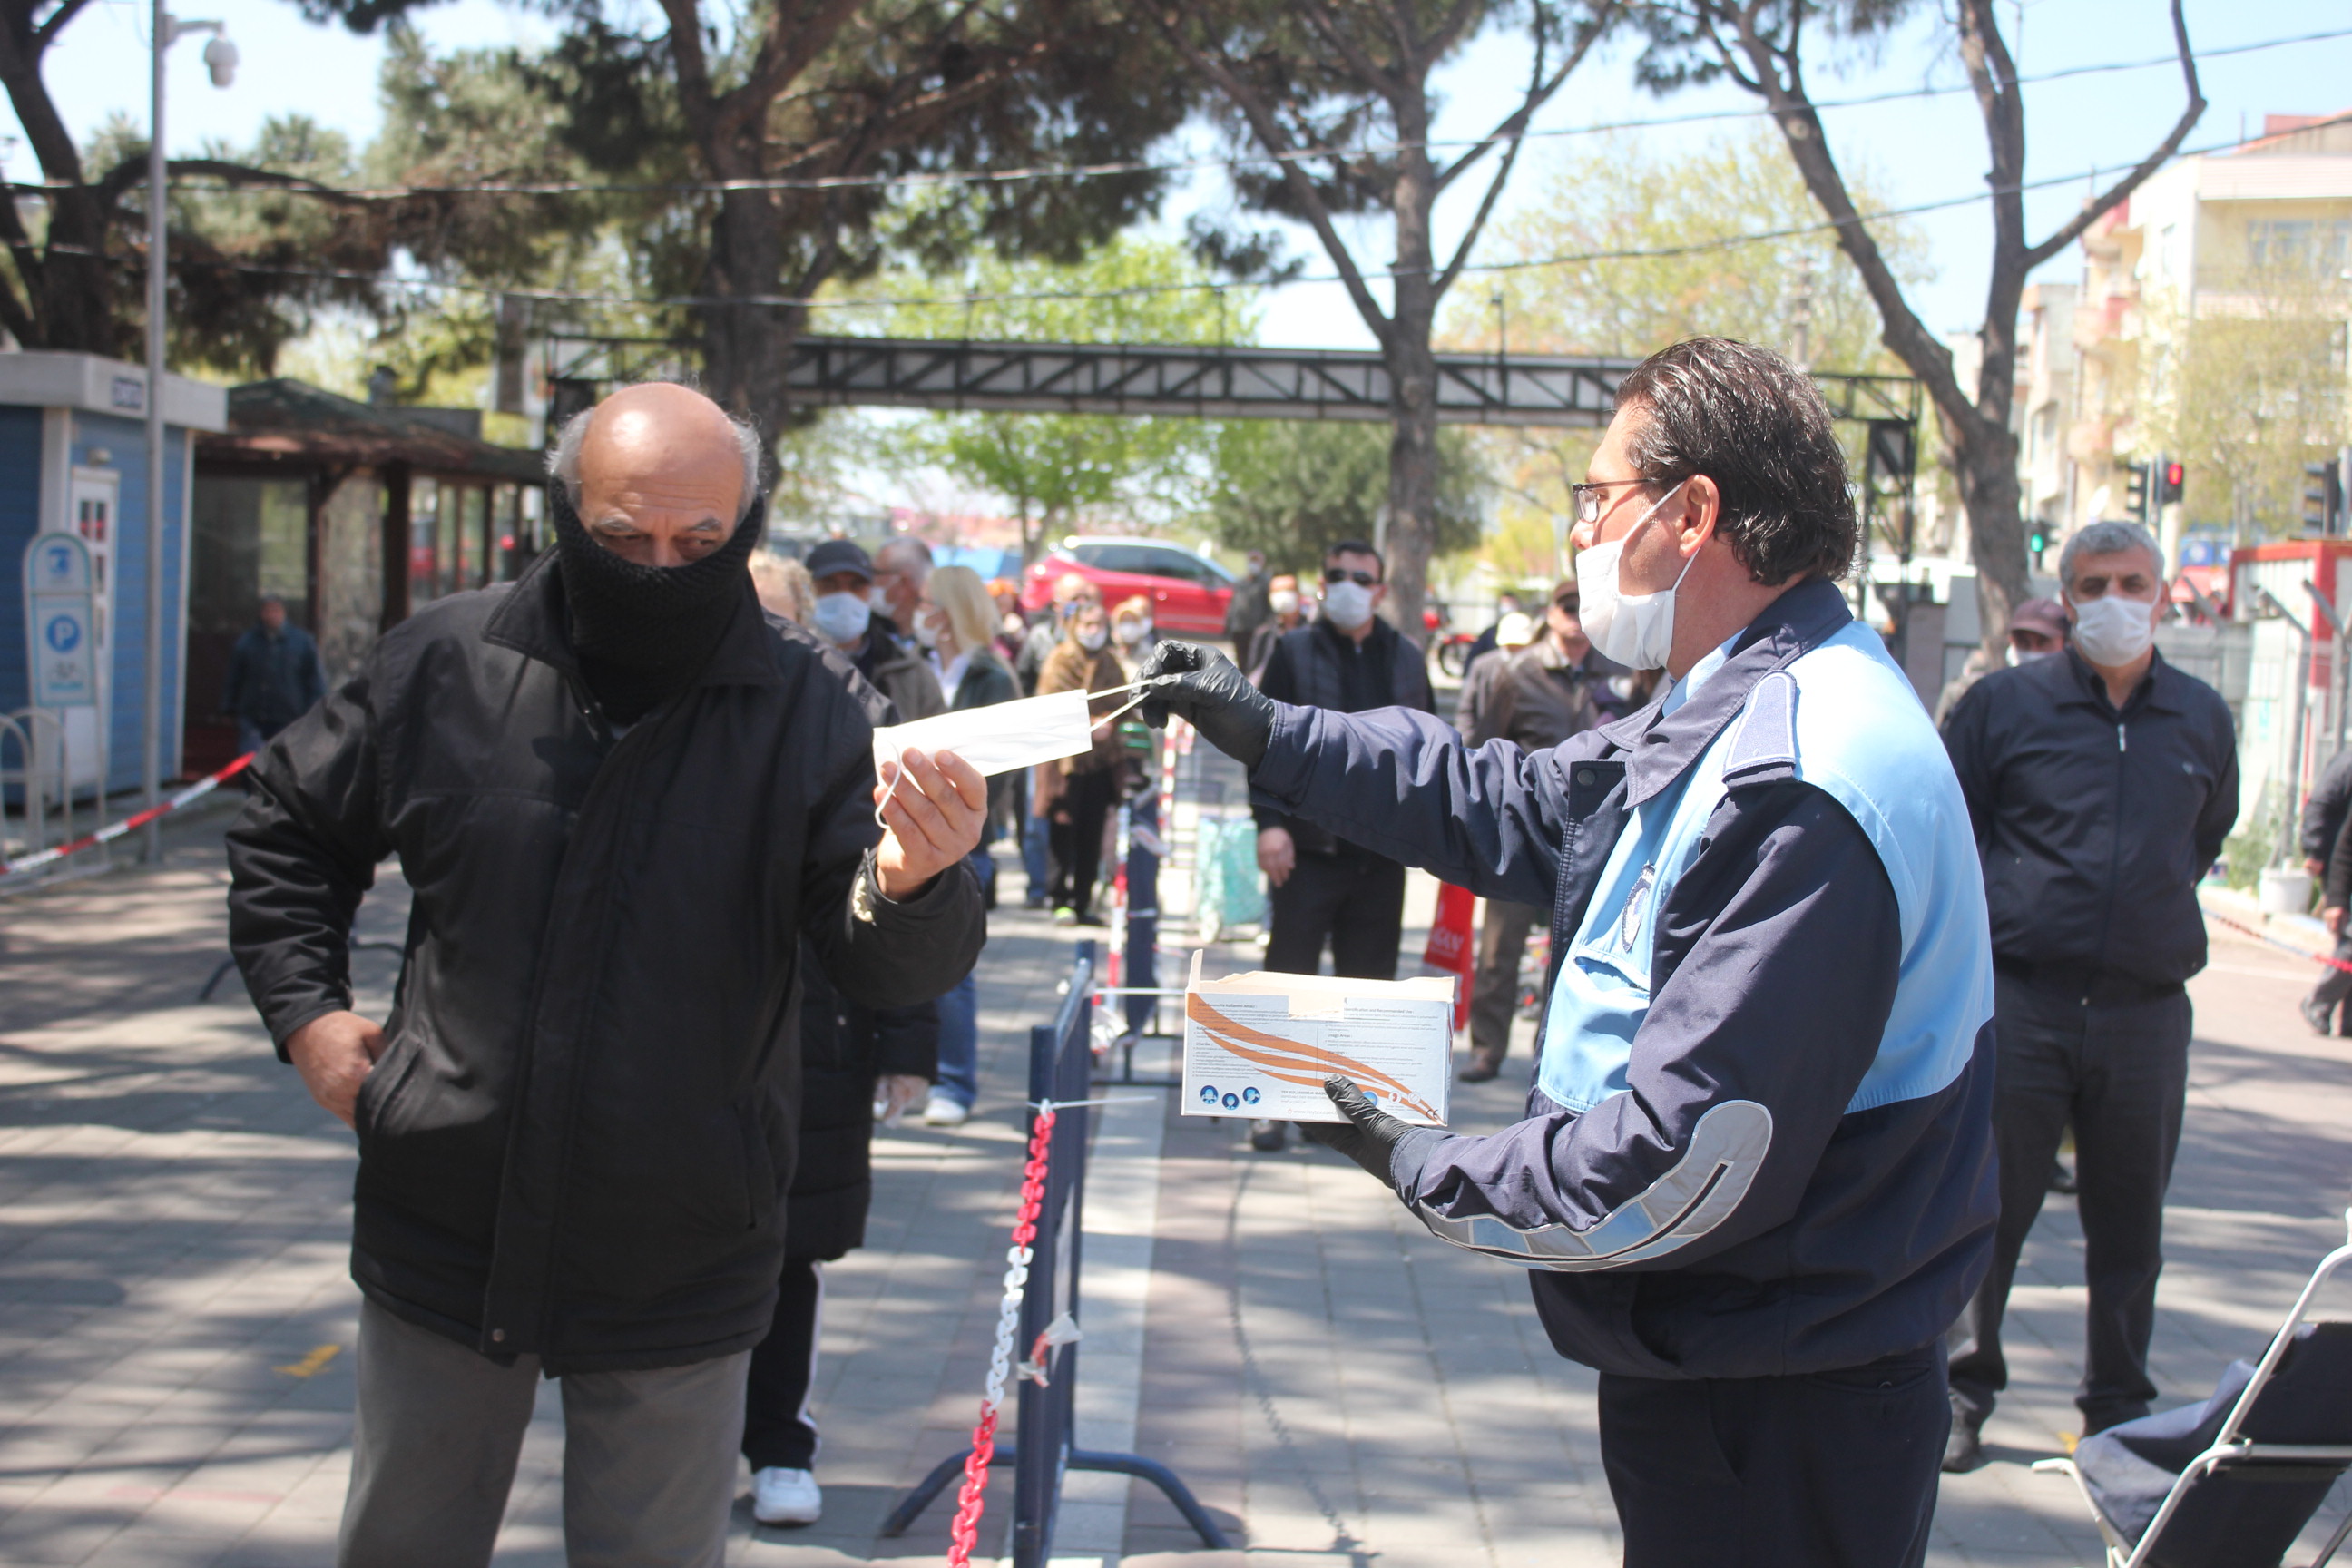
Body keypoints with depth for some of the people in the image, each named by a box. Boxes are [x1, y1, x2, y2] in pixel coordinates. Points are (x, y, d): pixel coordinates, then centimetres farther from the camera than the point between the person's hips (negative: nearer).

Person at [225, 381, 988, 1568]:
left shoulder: (806, 707, -9)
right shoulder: (445, 663, -4)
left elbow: (883, 968, -16)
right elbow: (287, 832, 12)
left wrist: (911, 887, -38)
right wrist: (306, 1010, 1)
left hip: (676, 1279, -2)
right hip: (444, 1235, 2)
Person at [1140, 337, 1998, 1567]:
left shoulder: (1800, 793, -27)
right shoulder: (1733, 722, 9)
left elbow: (1691, 1164, -29)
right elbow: (1515, 806, 21)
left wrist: (1432, 1175, -15)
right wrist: (1264, 731, 19)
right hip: (1711, 1366, 10)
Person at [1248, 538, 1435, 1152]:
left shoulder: (1406, 659, 10)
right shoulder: (1295, 652, 0)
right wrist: (1269, 822, -14)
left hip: (1381, 850, 3)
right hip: (1309, 845, -3)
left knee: (1369, 982, 8)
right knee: (1289, 976, 0)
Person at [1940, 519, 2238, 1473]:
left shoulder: (2203, 720, 9)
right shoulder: (2004, 705, 0)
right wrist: (1994, 918, 0)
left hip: (2145, 1011, 3)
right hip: (2019, 1001, -2)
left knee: (2129, 1224, 9)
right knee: (1987, 1208, 2)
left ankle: (2119, 1411, 21)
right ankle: (1960, 1396, 15)